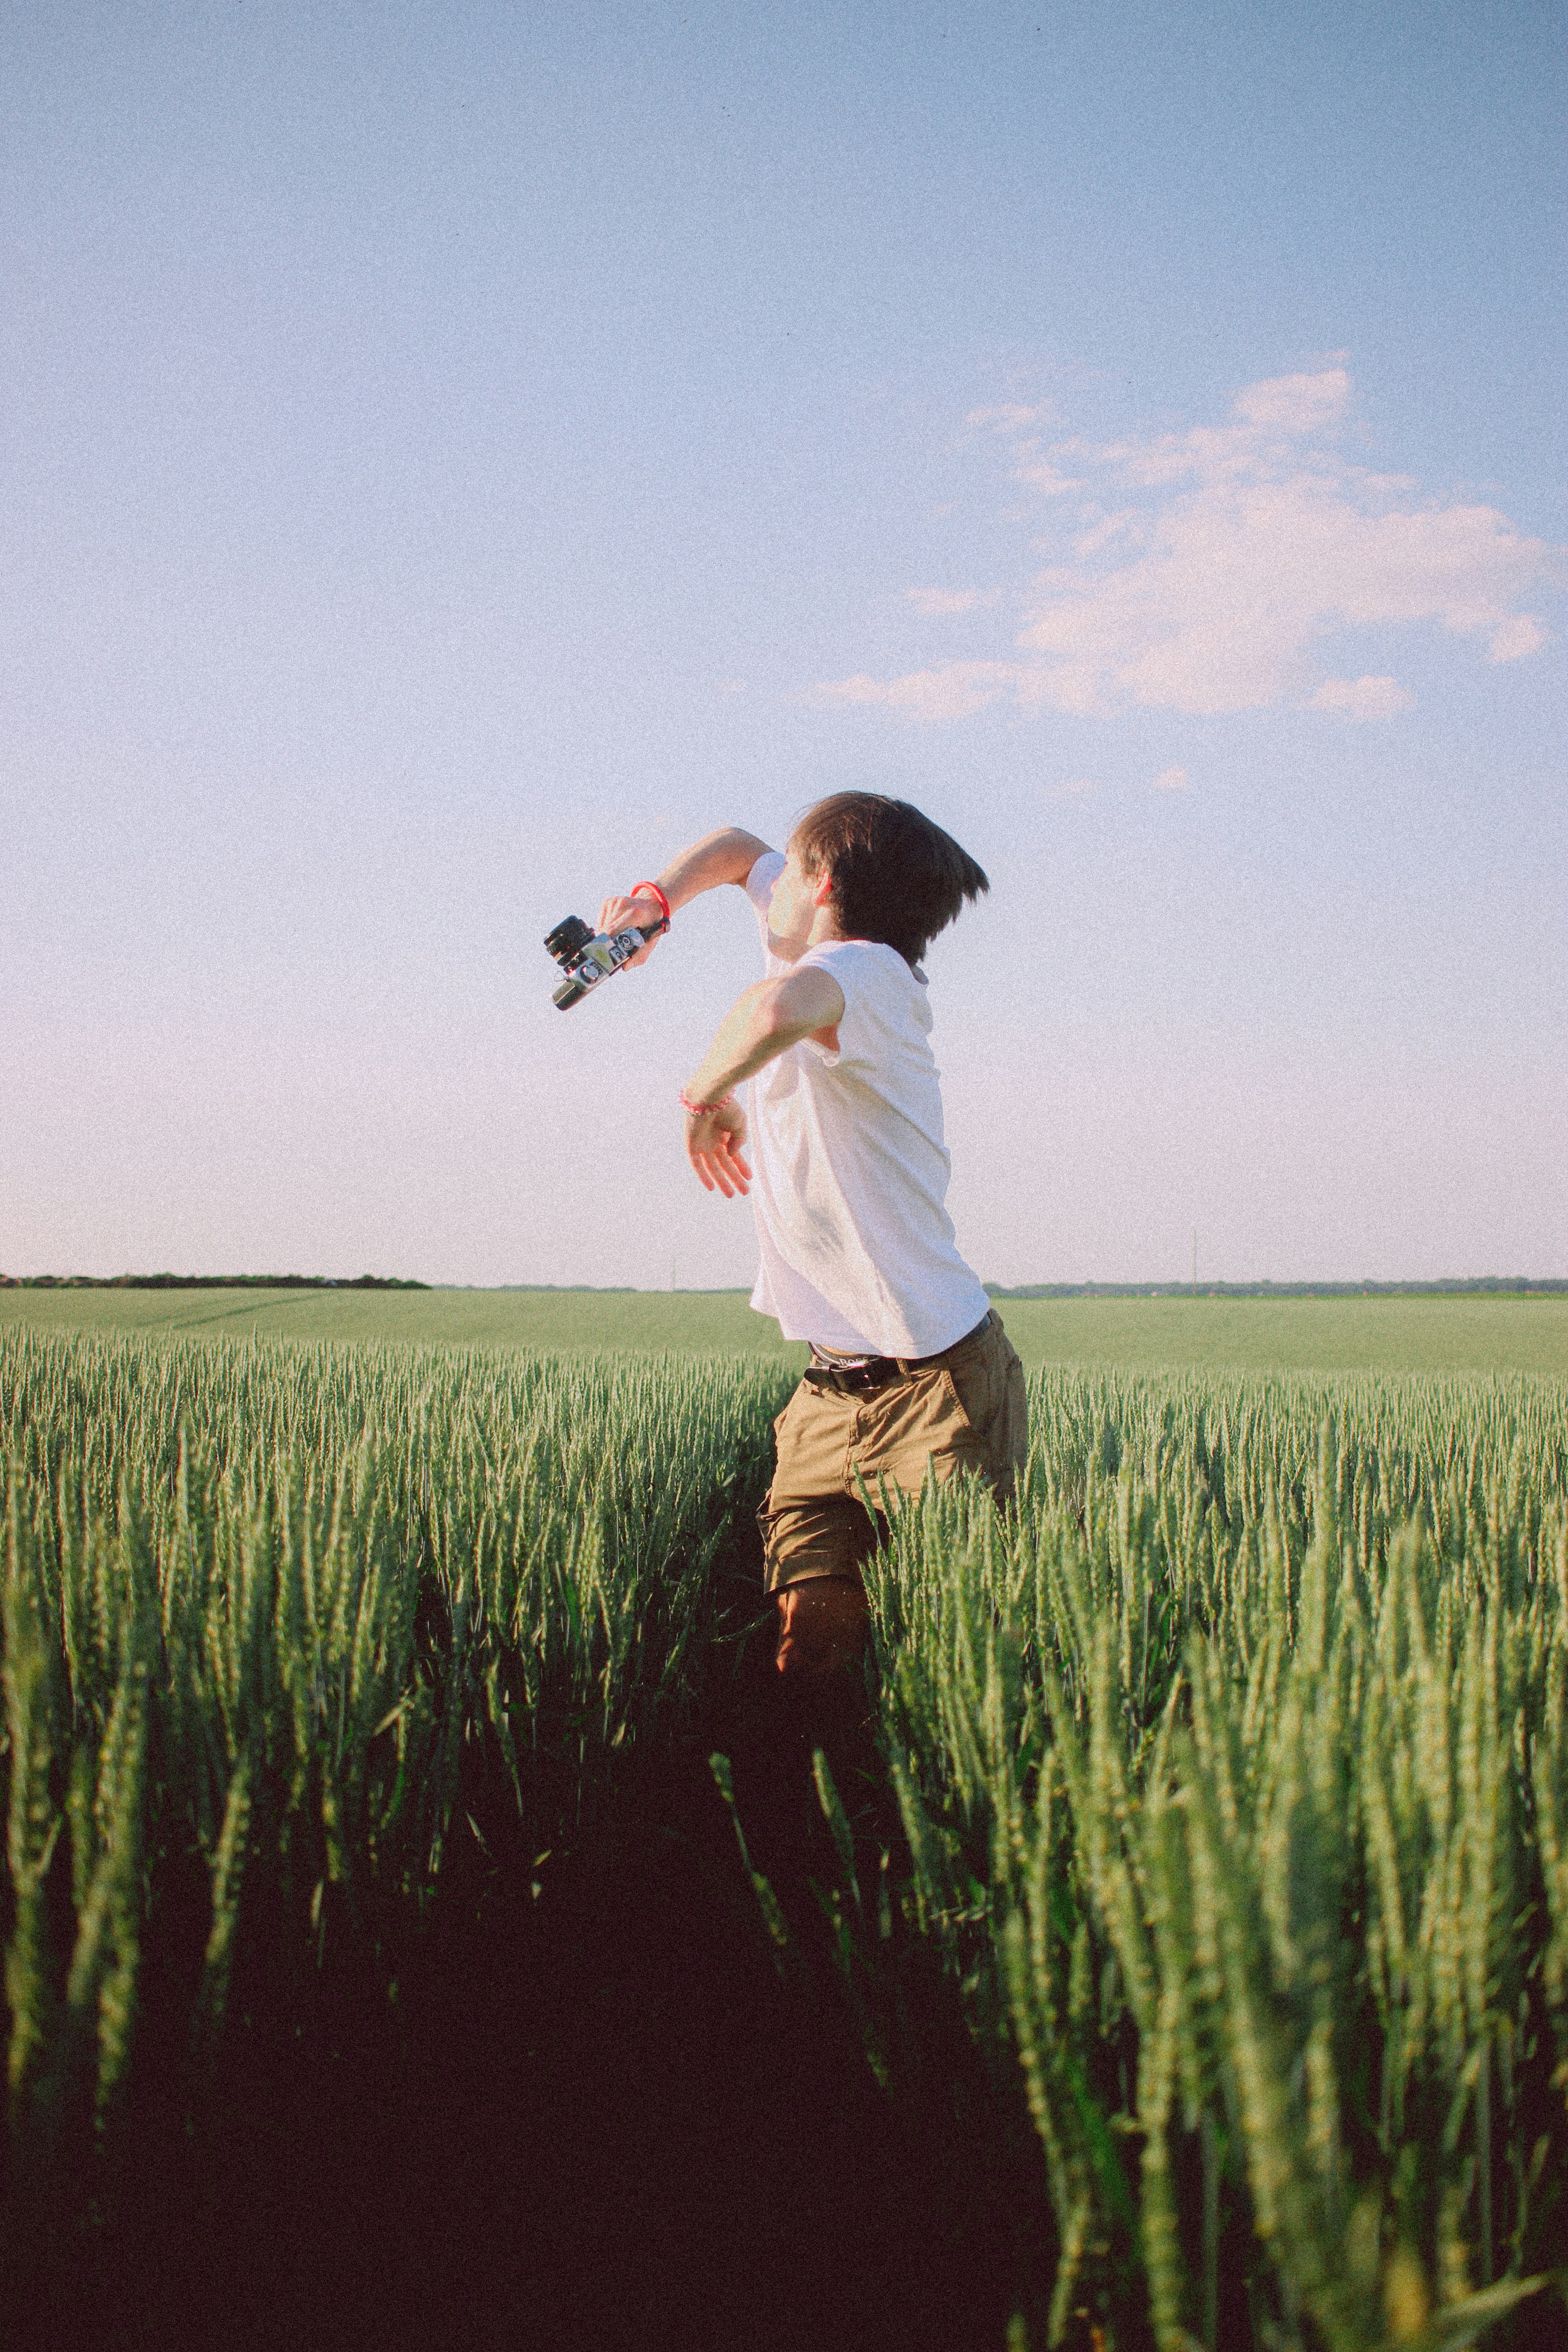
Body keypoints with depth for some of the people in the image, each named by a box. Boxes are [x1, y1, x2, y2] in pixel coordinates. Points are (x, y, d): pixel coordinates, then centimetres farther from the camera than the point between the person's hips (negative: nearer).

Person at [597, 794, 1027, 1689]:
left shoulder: (867, 969, -16)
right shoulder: (820, 957, 11)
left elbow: (776, 1011, -41)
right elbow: (736, 846, 28)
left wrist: (706, 1092, -20)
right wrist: (656, 903, 8)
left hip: (937, 1388, -8)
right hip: (830, 1394, 8)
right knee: (811, 1648, -2)